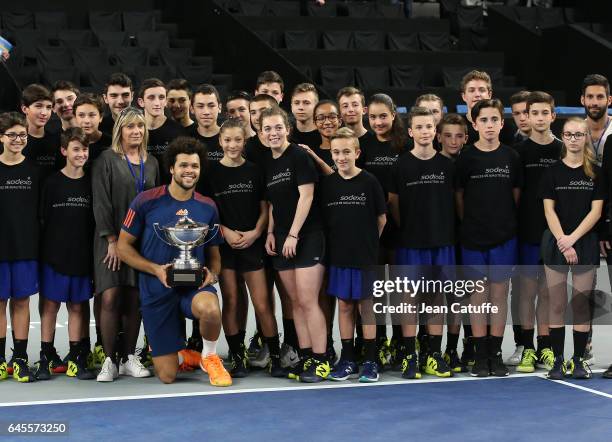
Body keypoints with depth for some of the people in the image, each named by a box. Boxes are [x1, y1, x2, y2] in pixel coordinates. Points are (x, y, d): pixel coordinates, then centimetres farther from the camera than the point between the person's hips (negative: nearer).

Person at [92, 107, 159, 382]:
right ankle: (109, 360, -4)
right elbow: (101, 203, -7)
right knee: (110, 298, -11)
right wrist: (112, 240, -12)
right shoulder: (107, 160, -1)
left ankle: (128, 358, 11)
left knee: (135, 300, 3)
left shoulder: (151, 163, 12)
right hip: (112, 238, -4)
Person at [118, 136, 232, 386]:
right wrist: (156, 269, -16)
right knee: (167, 376, -1)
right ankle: (185, 356, 38)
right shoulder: (146, 202, -7)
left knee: (210, 309, -39)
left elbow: (214, 254, 13)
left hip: (194, 284, 1)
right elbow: (124, 246, -2)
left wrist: (212, 273, -10)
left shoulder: (207, 207, 3)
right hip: (157, 289, -1)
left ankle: (209, 356, -5)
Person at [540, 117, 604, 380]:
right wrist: (562, 242, -11)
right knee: (556, 304, -1)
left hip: (585, 243, 0)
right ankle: (558, 360, 5)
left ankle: (578, 360, 8)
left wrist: (572, 238, -11)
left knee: (581, 303, 1)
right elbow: (549, 210, 0)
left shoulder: (596, 172, 4)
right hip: (555, 244, 0)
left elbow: (596, 211, -1)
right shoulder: (552, 172, 4)